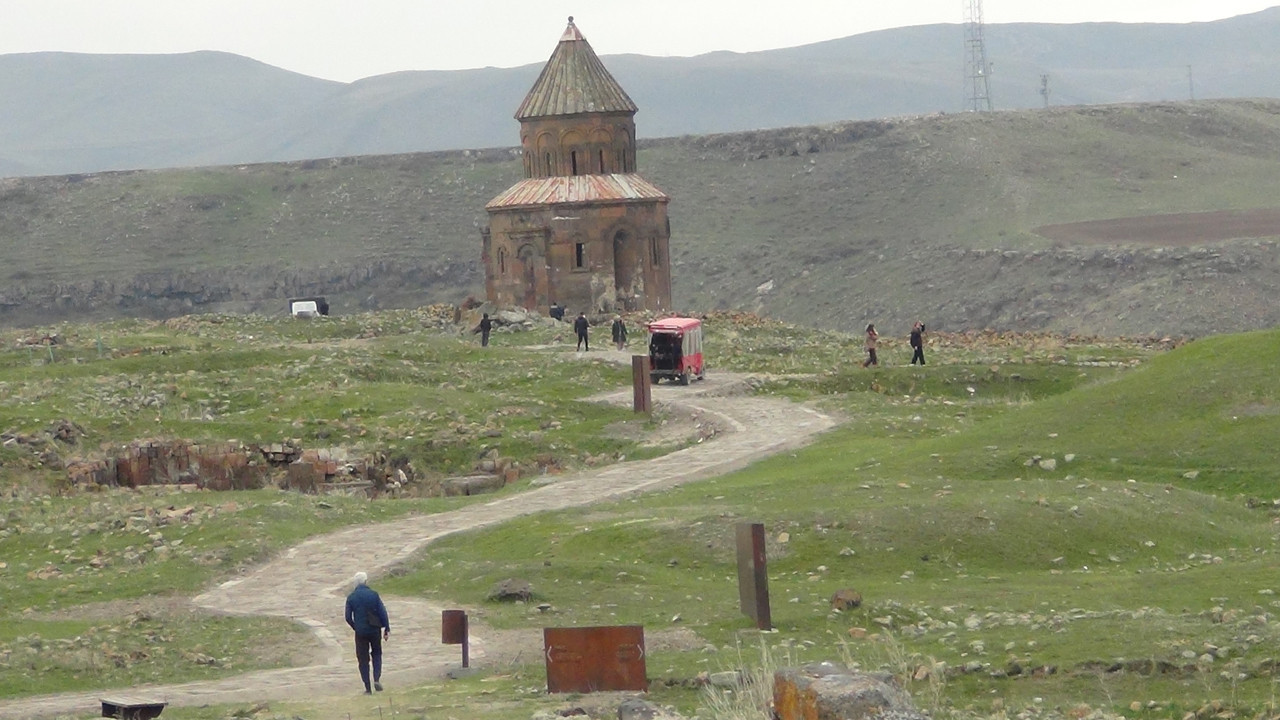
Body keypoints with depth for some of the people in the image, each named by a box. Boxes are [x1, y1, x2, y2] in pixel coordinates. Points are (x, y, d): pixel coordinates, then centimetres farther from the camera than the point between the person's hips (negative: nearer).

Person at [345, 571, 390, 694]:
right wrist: (387, 629, 1)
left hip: (360, 632, 0)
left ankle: (367, 688, 4)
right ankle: (377, 679, -1)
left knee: (363, 659, 7)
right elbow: (382, 613, -6)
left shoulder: (351, 597, -3)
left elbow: (348, 617, -2)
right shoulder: (373, 595, -5)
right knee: (376, 654, 19)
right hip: (375, 630, 0)